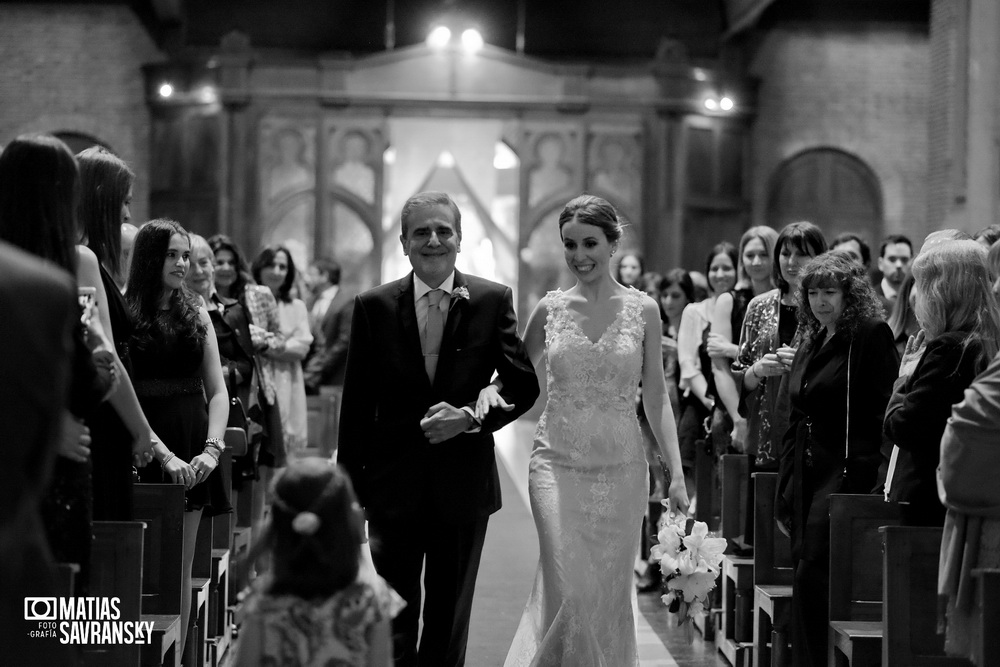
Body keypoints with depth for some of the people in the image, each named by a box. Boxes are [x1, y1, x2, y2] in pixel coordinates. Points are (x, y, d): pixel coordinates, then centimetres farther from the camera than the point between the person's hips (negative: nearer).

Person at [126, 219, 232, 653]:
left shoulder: (197, 316, 12)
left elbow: (217, 392, 10)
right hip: (144, 451, -4)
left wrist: (212, 448, -6)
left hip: (194, 456, 4)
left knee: (182, 568, 6)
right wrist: (163, 454, -17)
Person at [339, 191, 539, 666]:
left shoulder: (493, 301, -1)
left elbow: (523, 385, 0)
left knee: (449, 618, 13)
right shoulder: (374, 306, -1)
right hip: (393, 484, 0)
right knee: (393, 615, 0)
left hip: (464, 484, 1)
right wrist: (350, 484, -1)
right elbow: (357, 404, 1)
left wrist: (471, 416, -16)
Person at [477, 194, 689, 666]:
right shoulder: (550, 308, 3)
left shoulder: (642, 310, 2)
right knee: (568, 588, -11)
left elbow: (655, 398, 4)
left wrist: (676, 472, -2)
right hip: (557, 463, 0)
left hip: (620, 467, 0)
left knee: (610, 592, 6)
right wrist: (489, 389, -9)